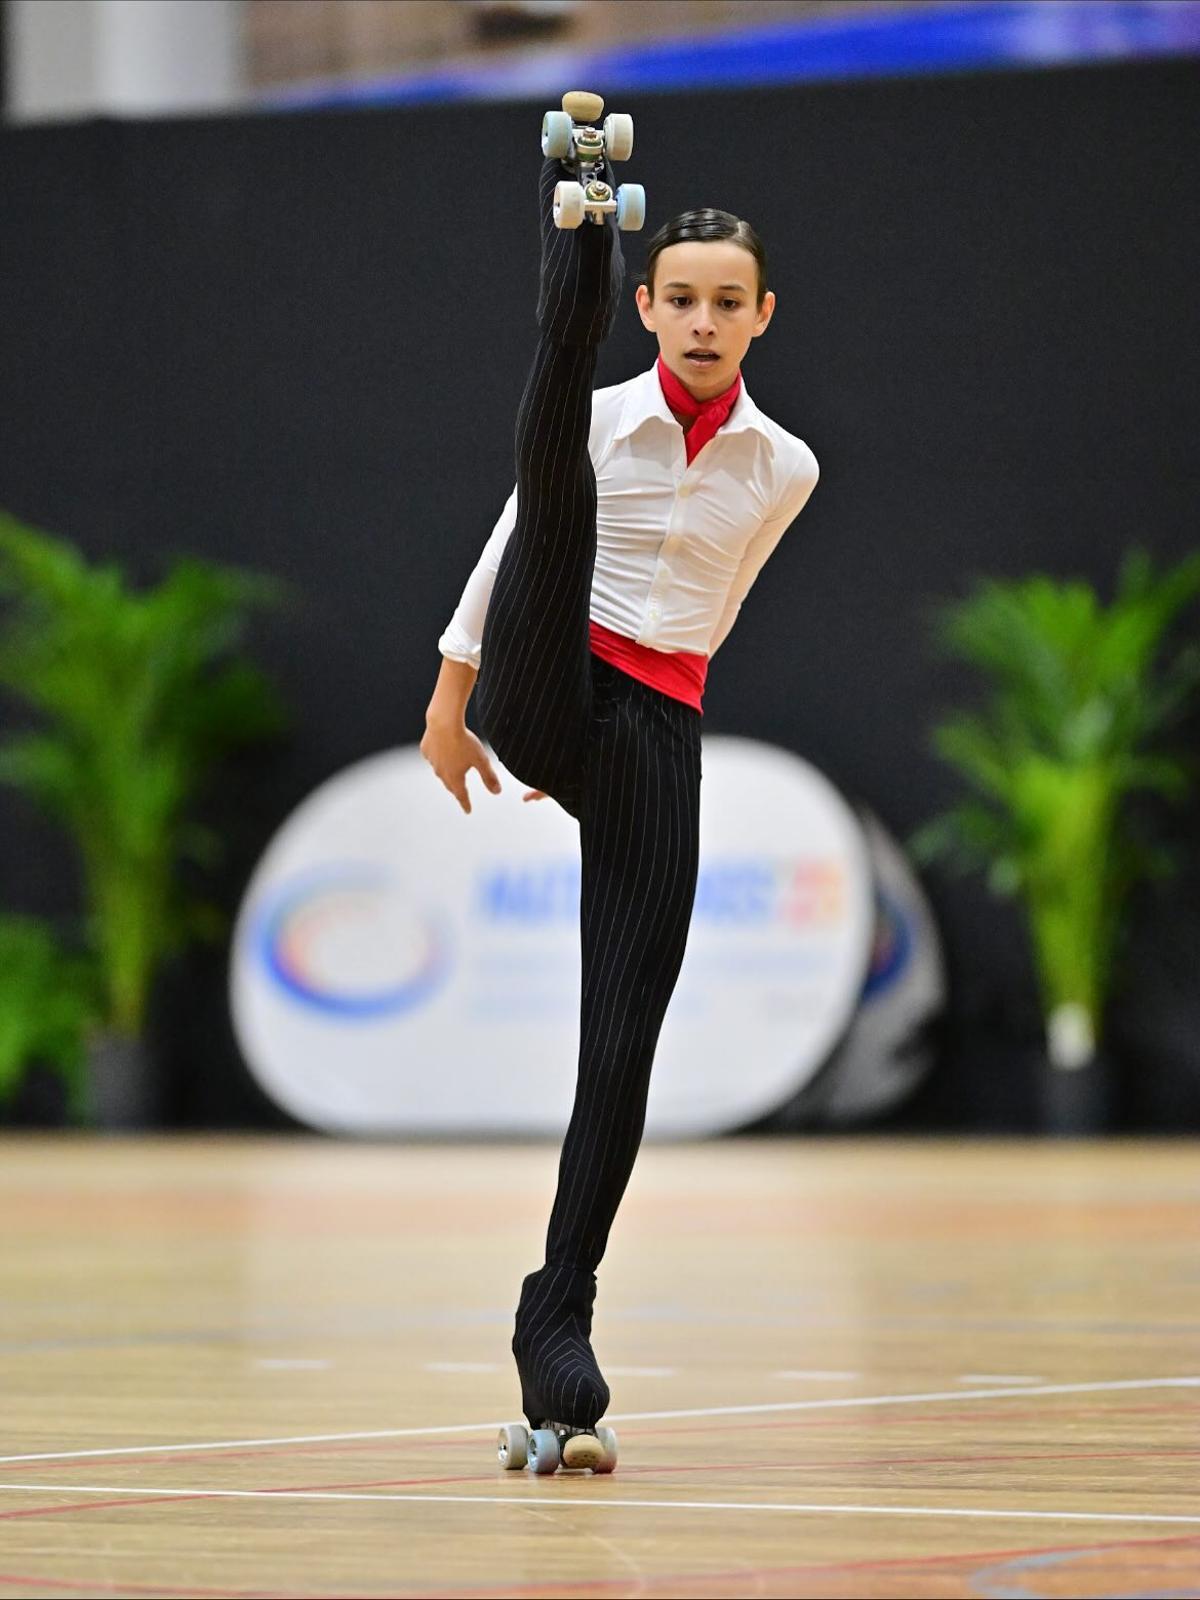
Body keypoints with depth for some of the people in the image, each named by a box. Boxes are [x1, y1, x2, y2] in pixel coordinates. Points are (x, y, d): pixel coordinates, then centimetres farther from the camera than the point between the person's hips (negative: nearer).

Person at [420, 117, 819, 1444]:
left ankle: (559, 1312, 3)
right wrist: (448, 703, 13)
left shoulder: (782, 469, 10)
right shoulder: (607, 418, 3)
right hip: (539, 694, -2)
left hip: (652, 739, 2)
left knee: (624, 1040, -4)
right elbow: (512, 549, 13)